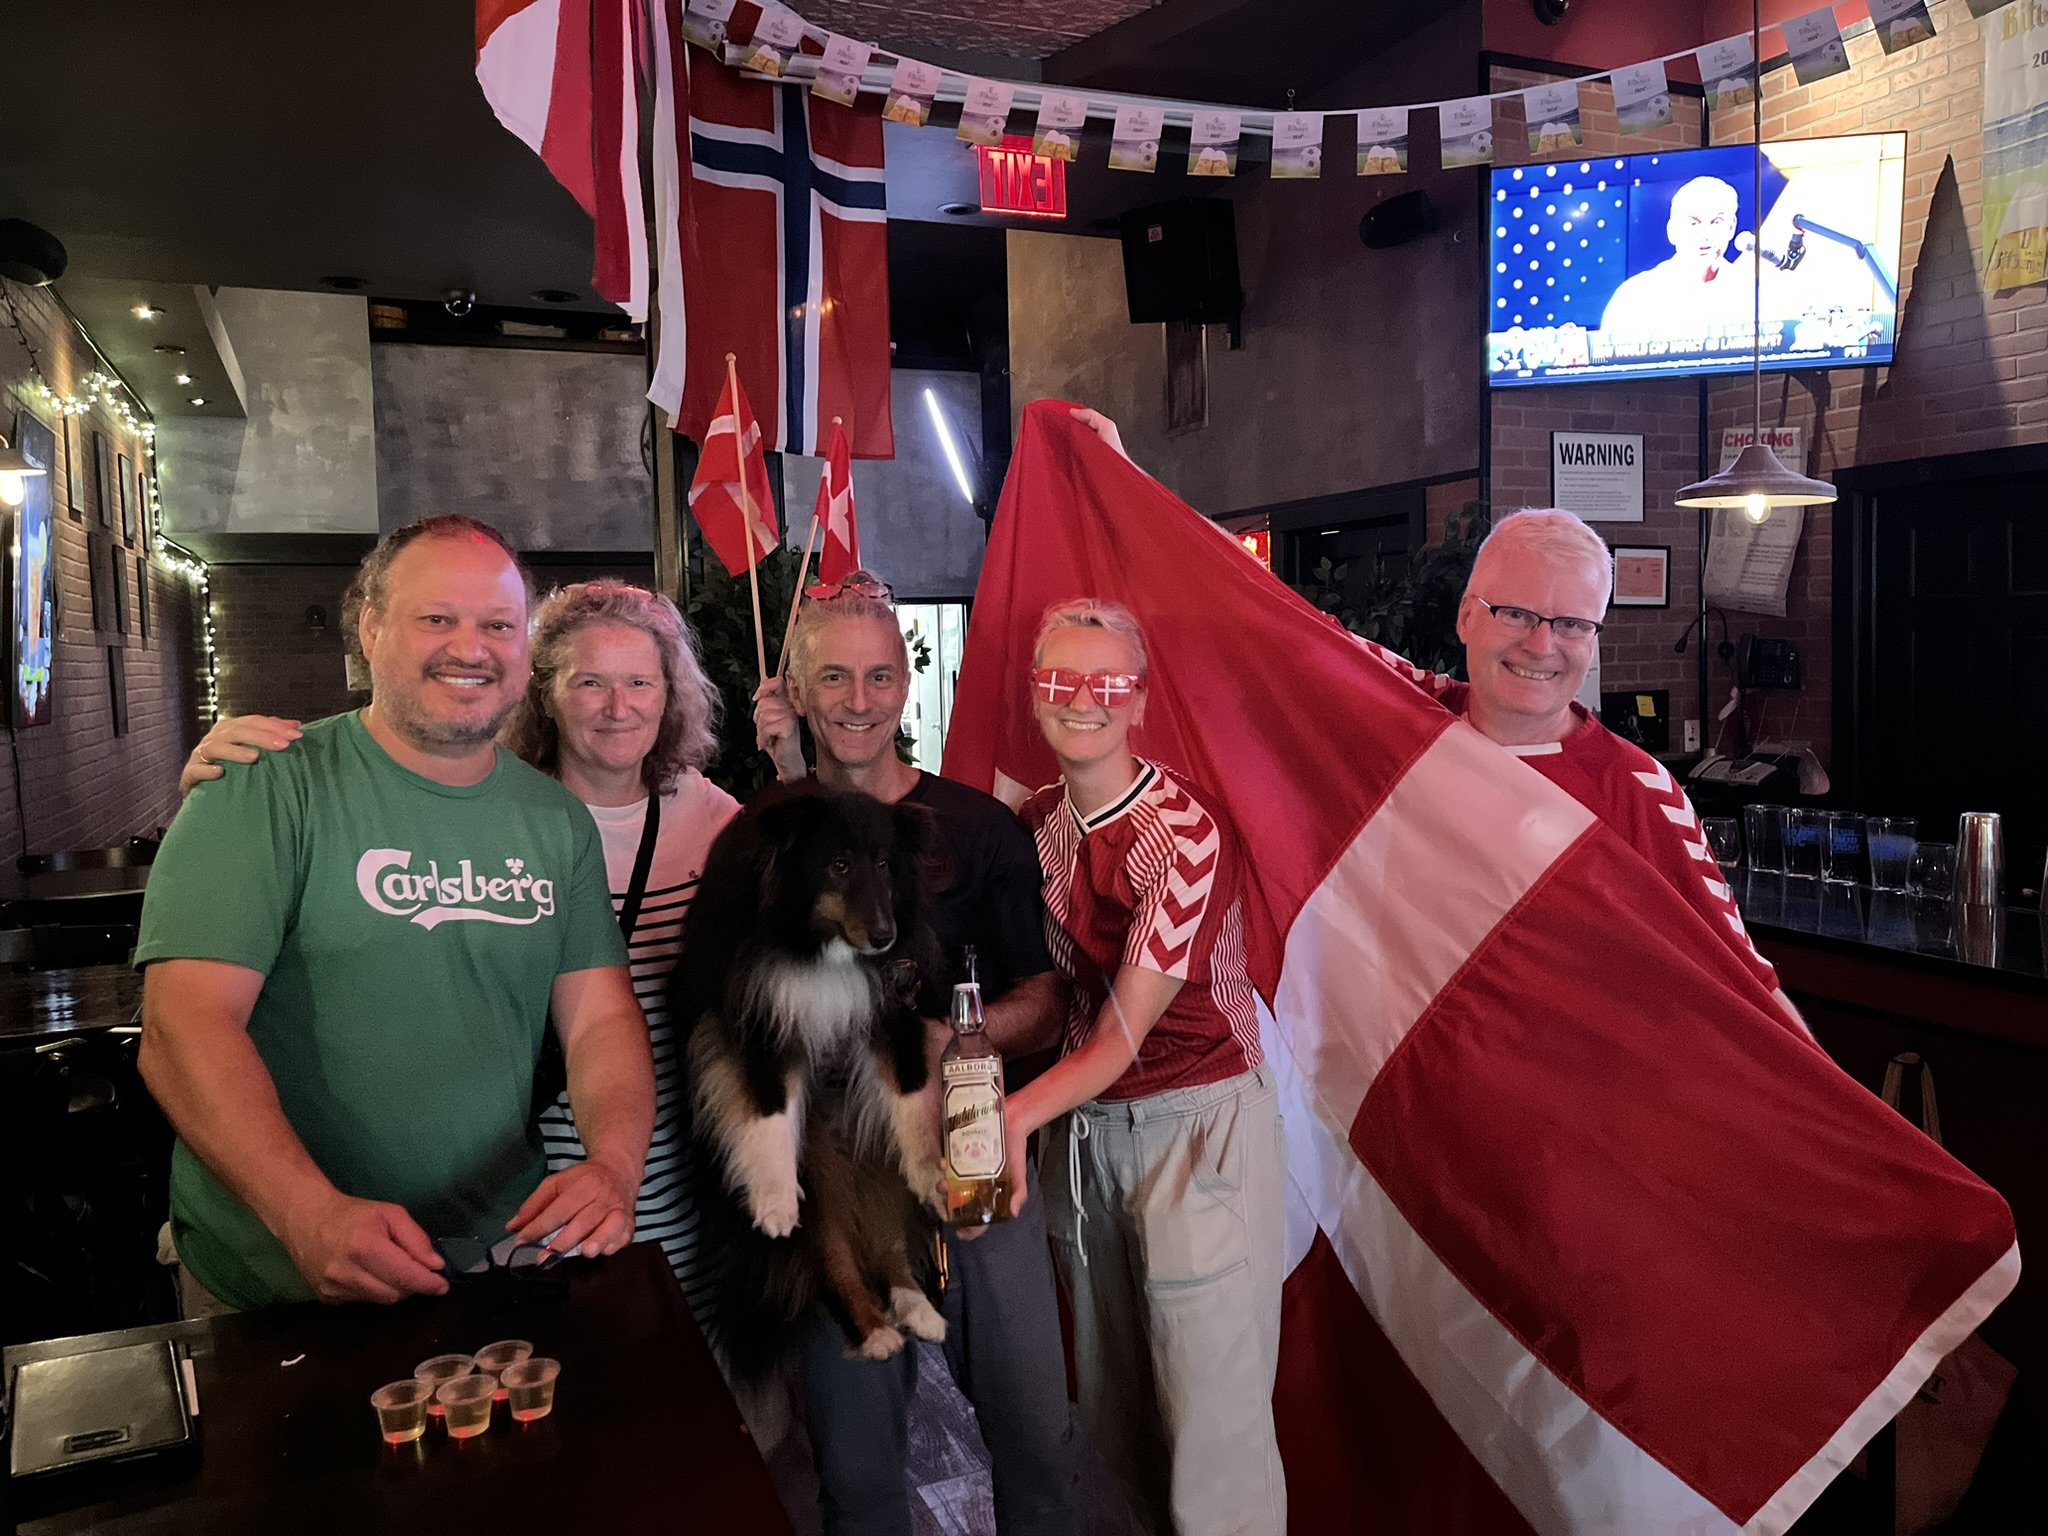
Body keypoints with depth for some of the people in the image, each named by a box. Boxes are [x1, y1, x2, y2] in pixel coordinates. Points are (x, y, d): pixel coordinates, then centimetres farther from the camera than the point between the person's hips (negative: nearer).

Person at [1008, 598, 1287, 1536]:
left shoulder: (1186, 833, -17)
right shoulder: (1037, 823, 3)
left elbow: (1125, 1035, -19)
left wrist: (1019, 1113, -32)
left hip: (1197, 1123, -6)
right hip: (1082, 1125, 6)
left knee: (1213, 1426, -1)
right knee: (1111, 1406, 15)